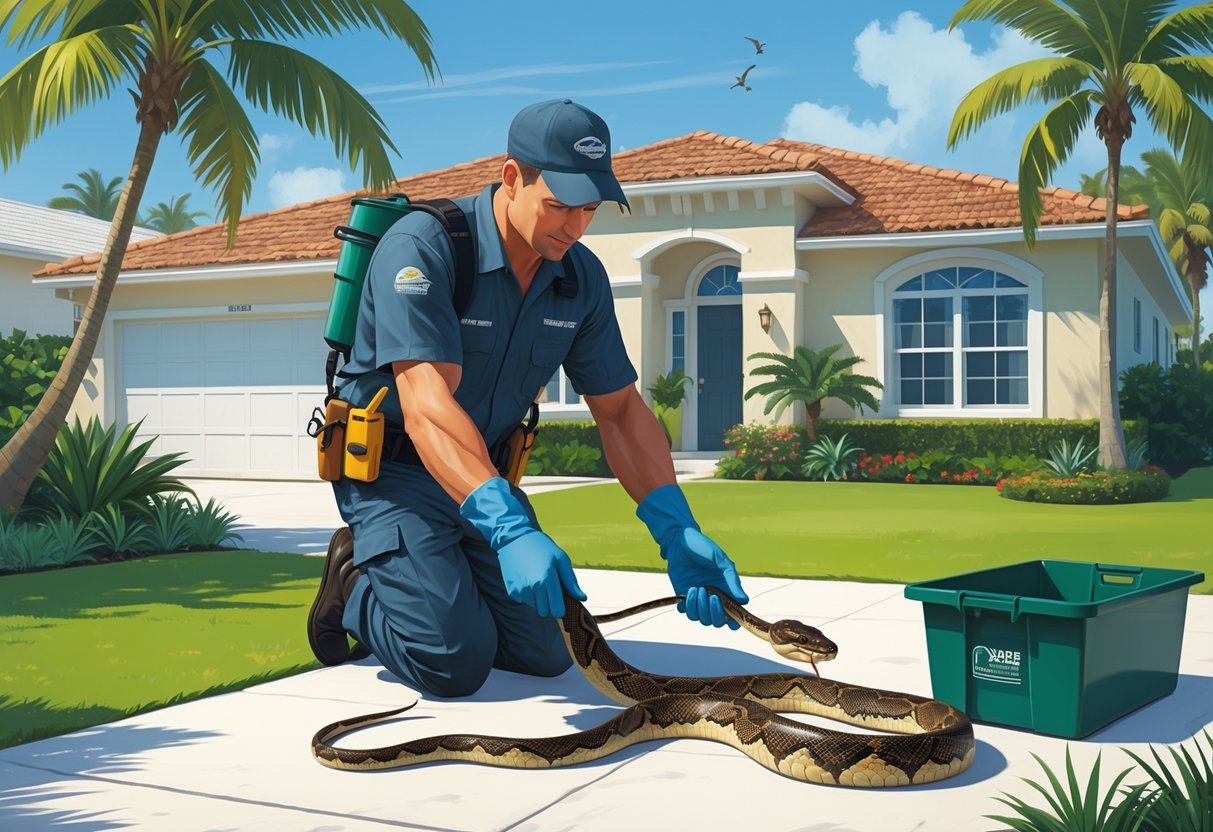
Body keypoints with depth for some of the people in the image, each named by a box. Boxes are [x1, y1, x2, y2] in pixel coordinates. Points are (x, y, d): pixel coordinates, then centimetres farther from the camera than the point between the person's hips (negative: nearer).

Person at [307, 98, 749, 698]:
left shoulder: (581, 277, -5)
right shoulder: (420, 246, -25)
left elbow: (620, 410, -1)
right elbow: (426, 405, -36)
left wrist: (678, 532, -15)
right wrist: (510, 530, -48)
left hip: (487, 471, 6)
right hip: (393, 467, -6)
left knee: (546, 655, 2)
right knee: (455, 662, -19)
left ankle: (430, 578, 25)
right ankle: (356, 584, 10)